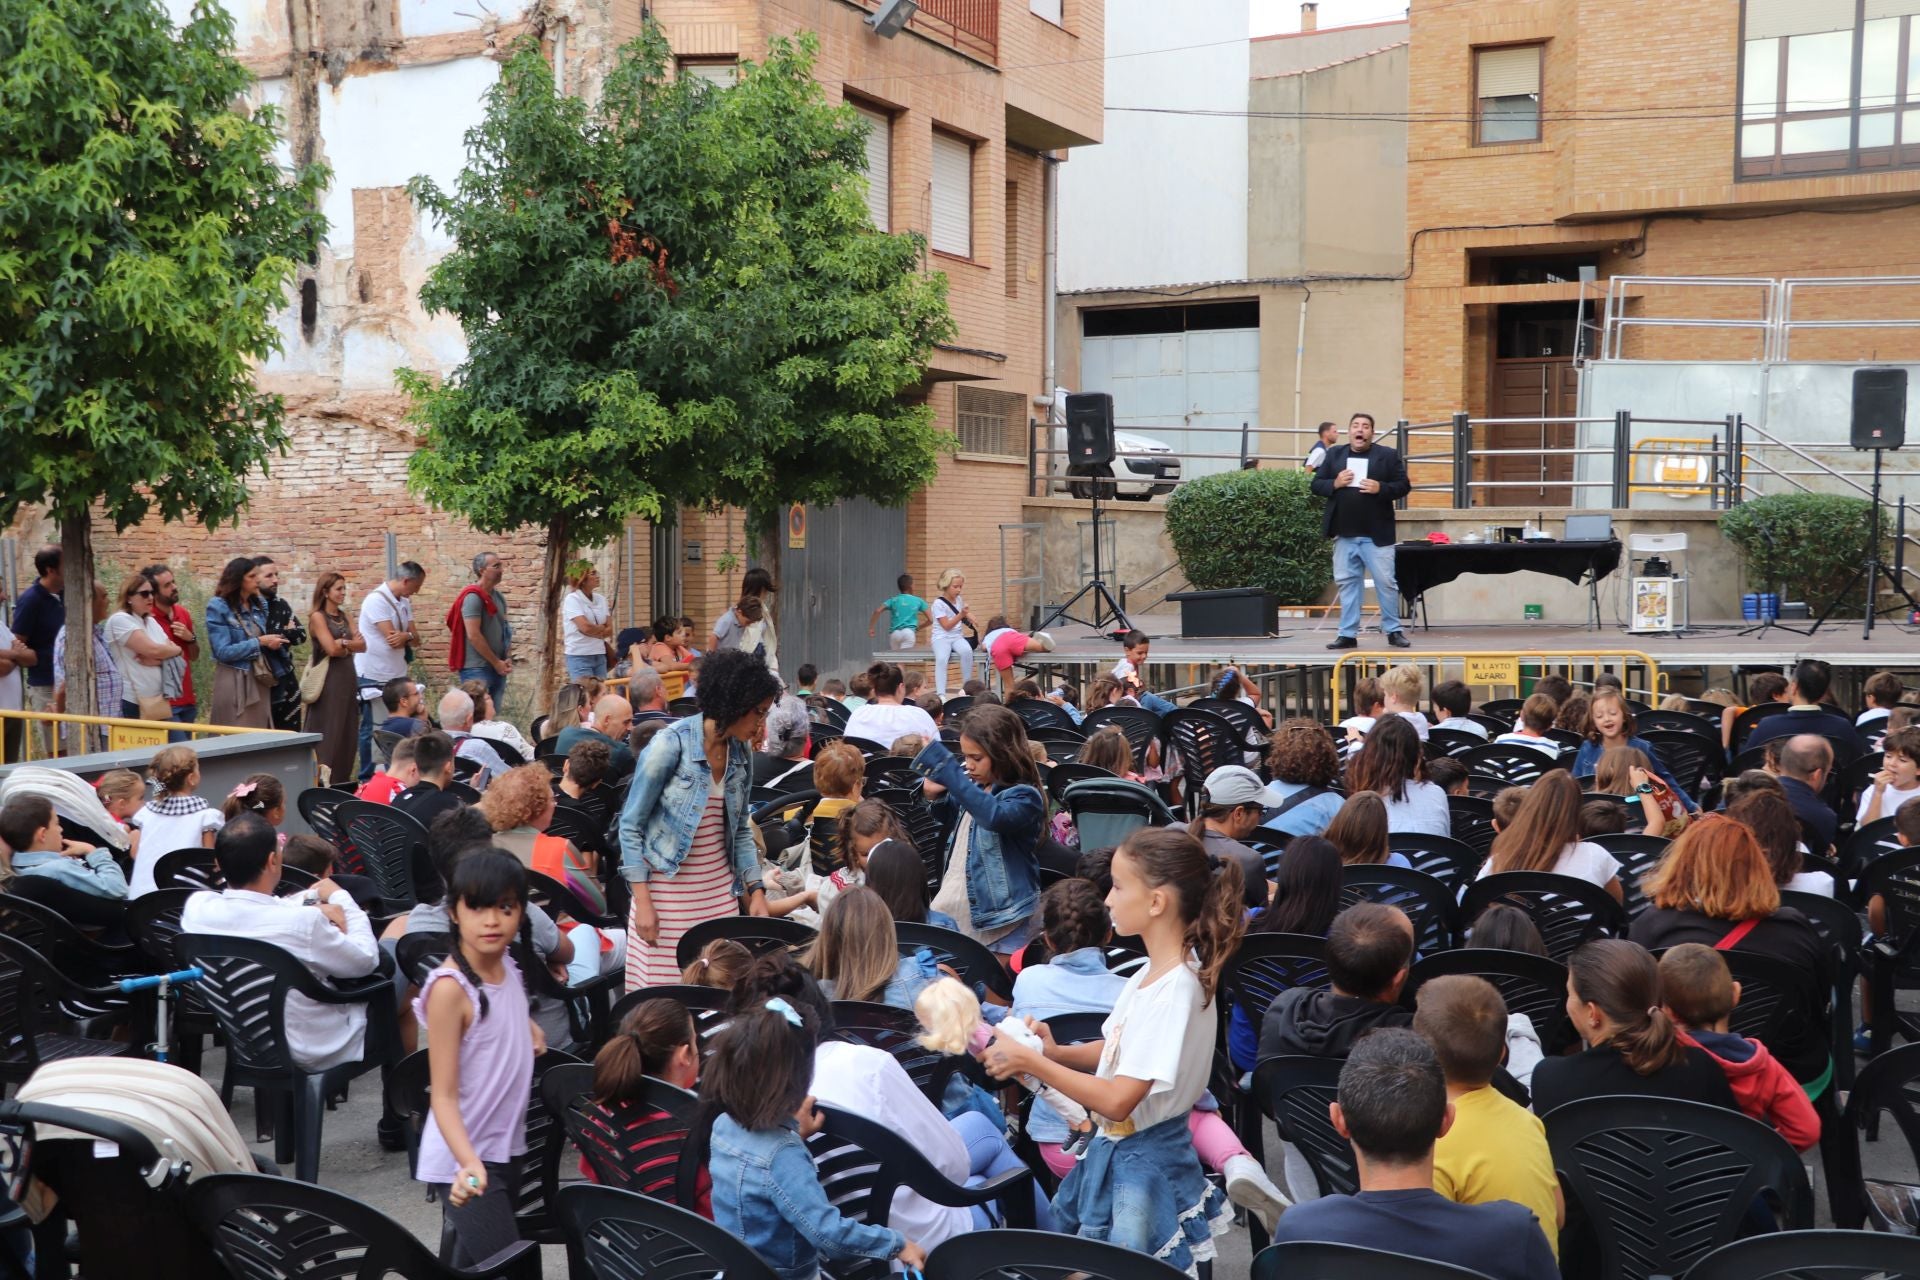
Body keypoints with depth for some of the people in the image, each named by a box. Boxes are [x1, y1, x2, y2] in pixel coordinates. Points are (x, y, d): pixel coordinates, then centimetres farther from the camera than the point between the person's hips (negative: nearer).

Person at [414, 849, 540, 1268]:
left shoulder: (506, 966, 1)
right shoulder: (450, 987, -21)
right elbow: (444, 1096, -22)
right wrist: (469, 1163, -35)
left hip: (504, 1150, 8)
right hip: (463, 1160, -8)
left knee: (468, 1265, 17)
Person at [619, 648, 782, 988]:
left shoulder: (741, 752, 5)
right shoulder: (671, 744, -14)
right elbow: (631, 825, -10)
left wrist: (756, 889, 5)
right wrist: (643, 902, -14)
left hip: (719, 889, 5)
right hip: (669, 887, -5)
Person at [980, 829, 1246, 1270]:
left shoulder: (1175, 990, -27)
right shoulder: (1153, 971, 2)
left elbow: (1117, 1101, -27)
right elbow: (1117, 1050, 13)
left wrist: (1030, 1062, -22)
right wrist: (1056, 1052, -4)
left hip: (1143, 1163, -9)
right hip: (1114, 1151, 9)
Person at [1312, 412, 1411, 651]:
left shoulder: (1388, 455, 3)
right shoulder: (1334, 454, 10)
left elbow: (1403, 486, 0)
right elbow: (1316, 484, 9)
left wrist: (1381, 488, -17)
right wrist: (1334, 483, -11)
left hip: (1377, 534, -2)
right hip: (1344, 533, 3)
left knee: (1385, 582, 1)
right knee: (1347, 582, 6)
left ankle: (1393, 631, 12)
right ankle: (1348, 633, 12)